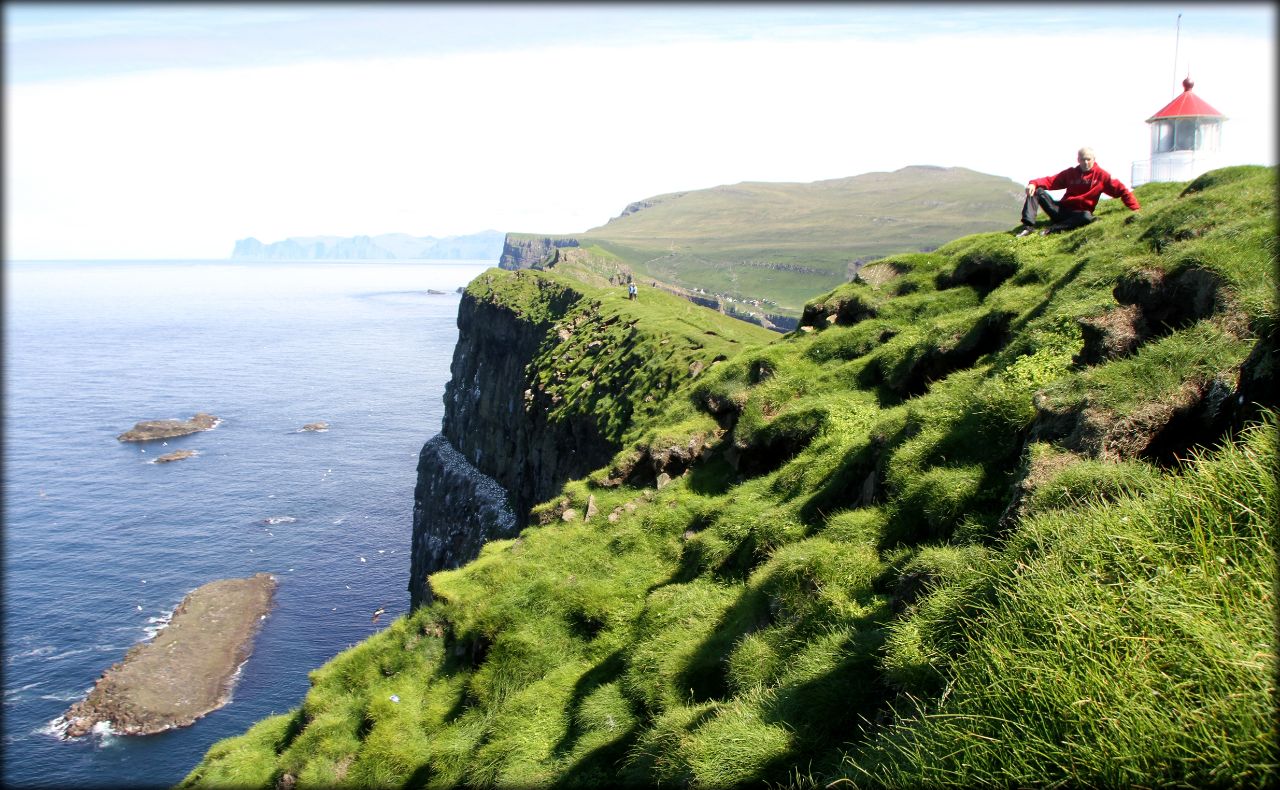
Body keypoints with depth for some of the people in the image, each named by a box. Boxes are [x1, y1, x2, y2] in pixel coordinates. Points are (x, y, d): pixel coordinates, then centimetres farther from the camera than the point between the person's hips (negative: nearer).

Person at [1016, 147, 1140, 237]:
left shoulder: (1101, 175, 1)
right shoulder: (1070, 173, 9)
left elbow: (1120, 189, -2)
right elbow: (1051, 181, 1)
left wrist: (1135, 208, -11)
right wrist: (1034, 183, -20)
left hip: (1078, 214, -3)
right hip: (1061, 210, 3)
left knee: (1087, 217, -40)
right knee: (1037, 191, -13)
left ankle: (1053, 229, -36)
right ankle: (1028, 226, -28)